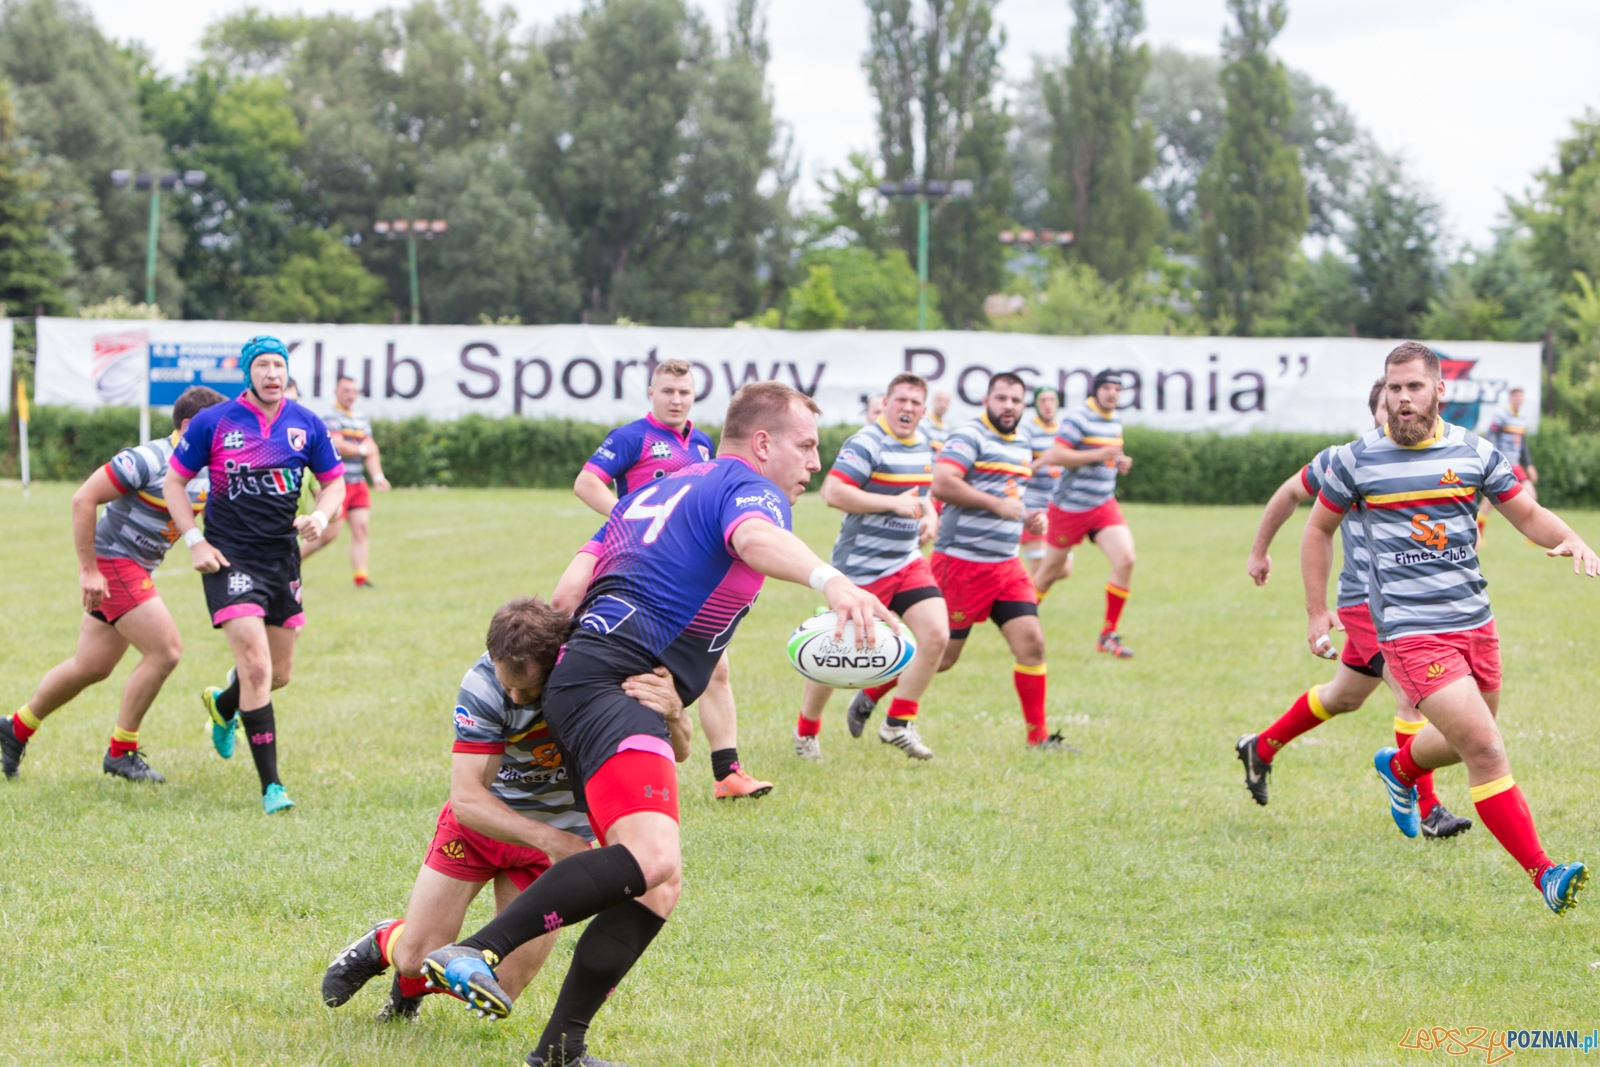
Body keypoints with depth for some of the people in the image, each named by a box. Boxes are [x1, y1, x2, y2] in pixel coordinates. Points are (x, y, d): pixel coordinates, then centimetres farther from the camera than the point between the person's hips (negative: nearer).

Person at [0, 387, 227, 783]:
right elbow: (83, 499, -21)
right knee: (165, 650, -15)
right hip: (112, 562, -9)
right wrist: (88, 569, -22)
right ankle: (121, 752, -3)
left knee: (92, 666, 14)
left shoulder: (206, 474, 3)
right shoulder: (148, 460, -21)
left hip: (137, 570, 9)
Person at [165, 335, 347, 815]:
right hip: (230, 558, -5)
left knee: (279, 673, 13)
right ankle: (270, 786, -13)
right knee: (255, 665, -16)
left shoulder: (306, 424, 3)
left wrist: (320, 516, -8)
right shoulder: (213, 423, -6)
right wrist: (195, 541, -8)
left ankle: (223, 705, 49)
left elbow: (334, 482, 14)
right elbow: (173, 481, 2)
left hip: (282, 556, 5)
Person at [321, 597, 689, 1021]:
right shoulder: (482, 688, -29)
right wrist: (548, 839, -45)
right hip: (483, 820, -1)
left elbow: (677, 753, -29)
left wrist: (672, 715, -54)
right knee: (416, 958, -2)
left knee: (498, 994, -2)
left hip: (560, 835, 1)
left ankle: (410, 984, 32)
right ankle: (384, 943, 36)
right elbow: (466, 798, -30)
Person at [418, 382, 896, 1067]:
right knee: (651, 858, -30)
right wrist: (829, 580, -42)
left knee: (656, 888, 9)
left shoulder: (660, 489, 29)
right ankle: (477, 953, -35)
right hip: (616, 683, -10)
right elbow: (756, 538, -24)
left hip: (579, 680, 10)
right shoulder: (749, 487, 2)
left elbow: (567, 590, 22)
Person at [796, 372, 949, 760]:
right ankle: (806, 731, 24)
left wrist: (929, 517, 7)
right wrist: (894, 503, -25)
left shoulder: (922, 445, 11)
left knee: (936, 634, -11)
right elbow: (833, 492, -24)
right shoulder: (867, 443, -15)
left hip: (907, 563, 7)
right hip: (861, 567, -7)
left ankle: (899, 724, 3)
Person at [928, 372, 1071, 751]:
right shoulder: (969, 437, -11)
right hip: (961, 562, -7)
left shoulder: (1022, 446, 16)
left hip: (1006, 564, 7)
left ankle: (1038, 735, 2)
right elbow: (942, 483, -26)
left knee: (1031, 641, -4)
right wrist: (998, 504, -21)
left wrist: (1030, 518, 13)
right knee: (941, 656, -1)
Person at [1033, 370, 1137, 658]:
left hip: (1104, 505, 6)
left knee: (1126, 559, -14)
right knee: (1051, 571, 6)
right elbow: (1056, 455, -22)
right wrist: (1098, 455, -24)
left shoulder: (1115, 424, 12)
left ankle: (1108, 635, -5)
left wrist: (1119, 463, 6)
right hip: (1071, 507, -6)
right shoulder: (1079, 419, -14)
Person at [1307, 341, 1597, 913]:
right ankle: (1542, 873, -11)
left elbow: (1527, 514, 11)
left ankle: (1399, 767, 54)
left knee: (1466, 743, 21)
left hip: (1475, 624, 5)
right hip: (1410, 633, -5)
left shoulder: (1474, 452, 2)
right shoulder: (1357, 459, -3)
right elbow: (1319, 529, 11)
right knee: (1486, 748, -16)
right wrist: (1317, 611, 10)